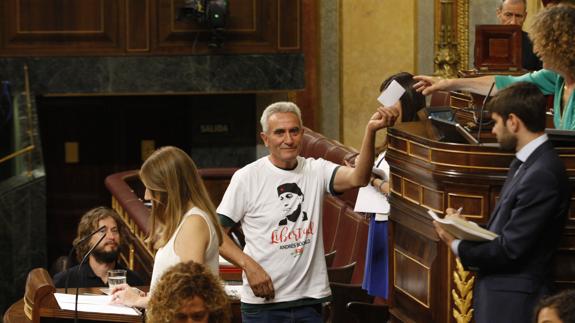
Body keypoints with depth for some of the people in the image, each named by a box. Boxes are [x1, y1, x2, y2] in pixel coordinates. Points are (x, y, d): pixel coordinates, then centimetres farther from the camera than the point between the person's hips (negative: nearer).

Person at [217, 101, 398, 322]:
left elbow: (358, 178, -18)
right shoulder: (247, 178, -5)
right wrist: (249, 266, -19)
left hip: (310, 301, 3)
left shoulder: (316, 170, 2)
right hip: (262, 302, -3)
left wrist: (371, 130, -32)